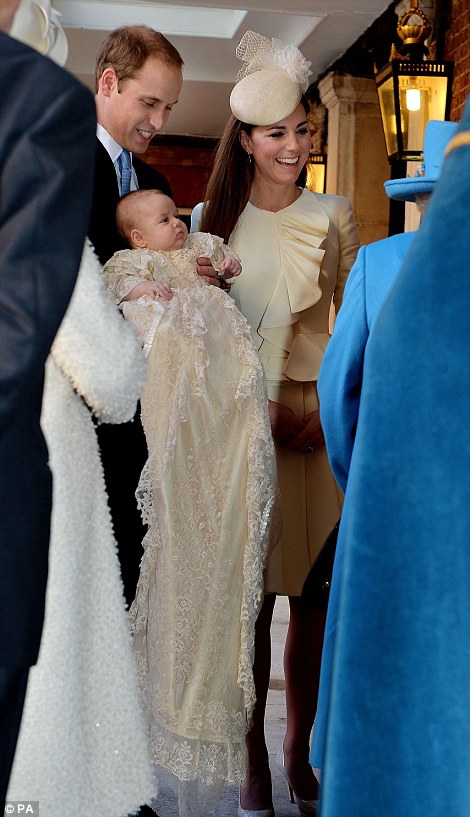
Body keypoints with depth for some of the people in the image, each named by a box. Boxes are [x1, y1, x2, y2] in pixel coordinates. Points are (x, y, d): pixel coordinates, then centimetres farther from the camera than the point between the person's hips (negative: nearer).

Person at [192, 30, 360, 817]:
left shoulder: (333, 216, 8)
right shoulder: (211, 219, 7)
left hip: (321, 418, 1)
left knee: (316, 596, 4)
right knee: (248, 596, -2)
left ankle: (298, 751, 21)